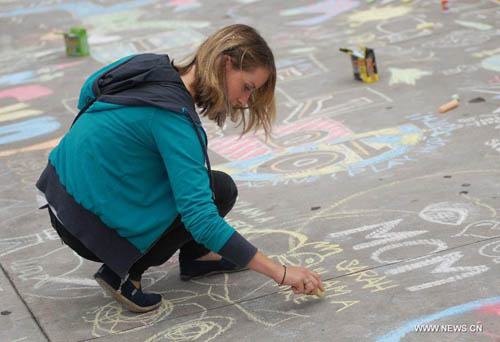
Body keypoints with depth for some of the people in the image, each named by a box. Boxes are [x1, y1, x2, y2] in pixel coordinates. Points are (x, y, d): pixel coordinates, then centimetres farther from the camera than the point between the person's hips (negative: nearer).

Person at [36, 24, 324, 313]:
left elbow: (90, 90, 20)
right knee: (220, 190, -6)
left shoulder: (150, 64, 0)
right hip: (89, 224, -9)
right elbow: (202, 221, -28)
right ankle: (124, 272, -4)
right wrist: (280, 273, -25)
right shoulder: (174, 118, -25)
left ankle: (194, 256, 20)